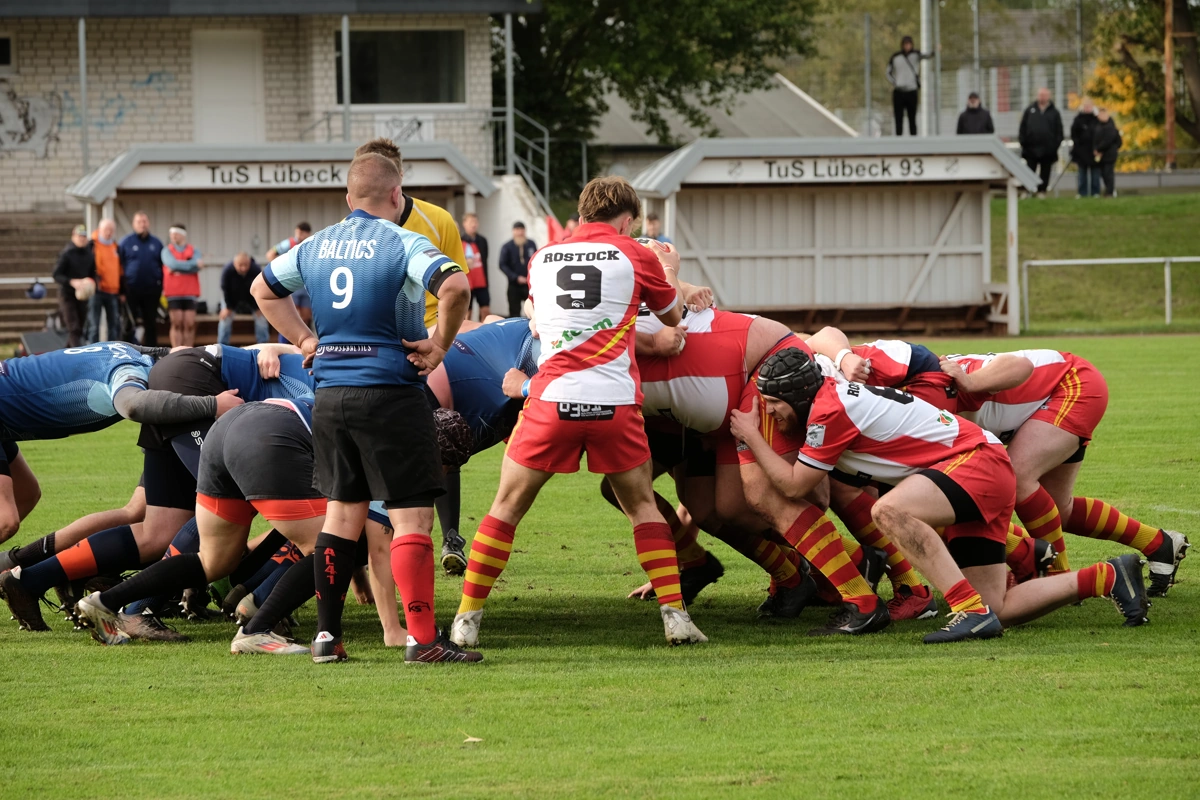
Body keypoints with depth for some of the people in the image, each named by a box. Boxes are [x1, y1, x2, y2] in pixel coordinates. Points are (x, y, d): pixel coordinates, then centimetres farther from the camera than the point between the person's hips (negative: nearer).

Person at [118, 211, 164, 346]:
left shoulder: (156, 243, 9)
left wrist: (161, 287, 4)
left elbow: (163, 267, 12)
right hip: (132, 289, -2)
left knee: (151, 323, 5)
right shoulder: (126, 243, 2)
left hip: (152, 290, 2)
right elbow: (120, 266, 1)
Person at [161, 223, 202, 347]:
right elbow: (173, 264, -10)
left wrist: (179, 268, -10)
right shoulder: (167, 251, 7)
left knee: (189, 324, -4)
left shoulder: (194, 251, 9)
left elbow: (196, 267, -7)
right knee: (177, 324, -6)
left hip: (190, 293, 1)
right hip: (173, 293, -1)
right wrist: (192, 264, -5)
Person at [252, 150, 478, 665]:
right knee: (411, 517, -4)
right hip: (391, 391, -6)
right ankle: (421, 638, -9)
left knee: (342, 510, 15)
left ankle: (327, 635, 14)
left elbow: (263, 289, 25)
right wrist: (439, 345, -12)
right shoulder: (402, 244, -9)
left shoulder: (316, 246, 11)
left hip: (330, 392, 6)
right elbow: (455, 286, -25)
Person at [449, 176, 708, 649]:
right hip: (615, 402, -1)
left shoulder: (542, 259, 15)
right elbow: (673, 318, 24)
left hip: (552, 398, 1)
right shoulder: (637, 257, 8)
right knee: (642, 506, 17)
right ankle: (674, 614, 7)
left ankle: (467, 620, 8)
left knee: (507, 507, 10)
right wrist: (669, 272, 43)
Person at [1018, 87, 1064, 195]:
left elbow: (1059, 130, 4)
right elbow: (1022, 128, 6)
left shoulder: (1054, 113, 5)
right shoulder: (1030, 110, 6)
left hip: (1047, 149, 0)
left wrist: (1056, 144, -6)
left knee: (1045, 173, 5)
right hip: (1031, 148, 0)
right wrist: (1022, 141, -3)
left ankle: (1042, 191, 10)